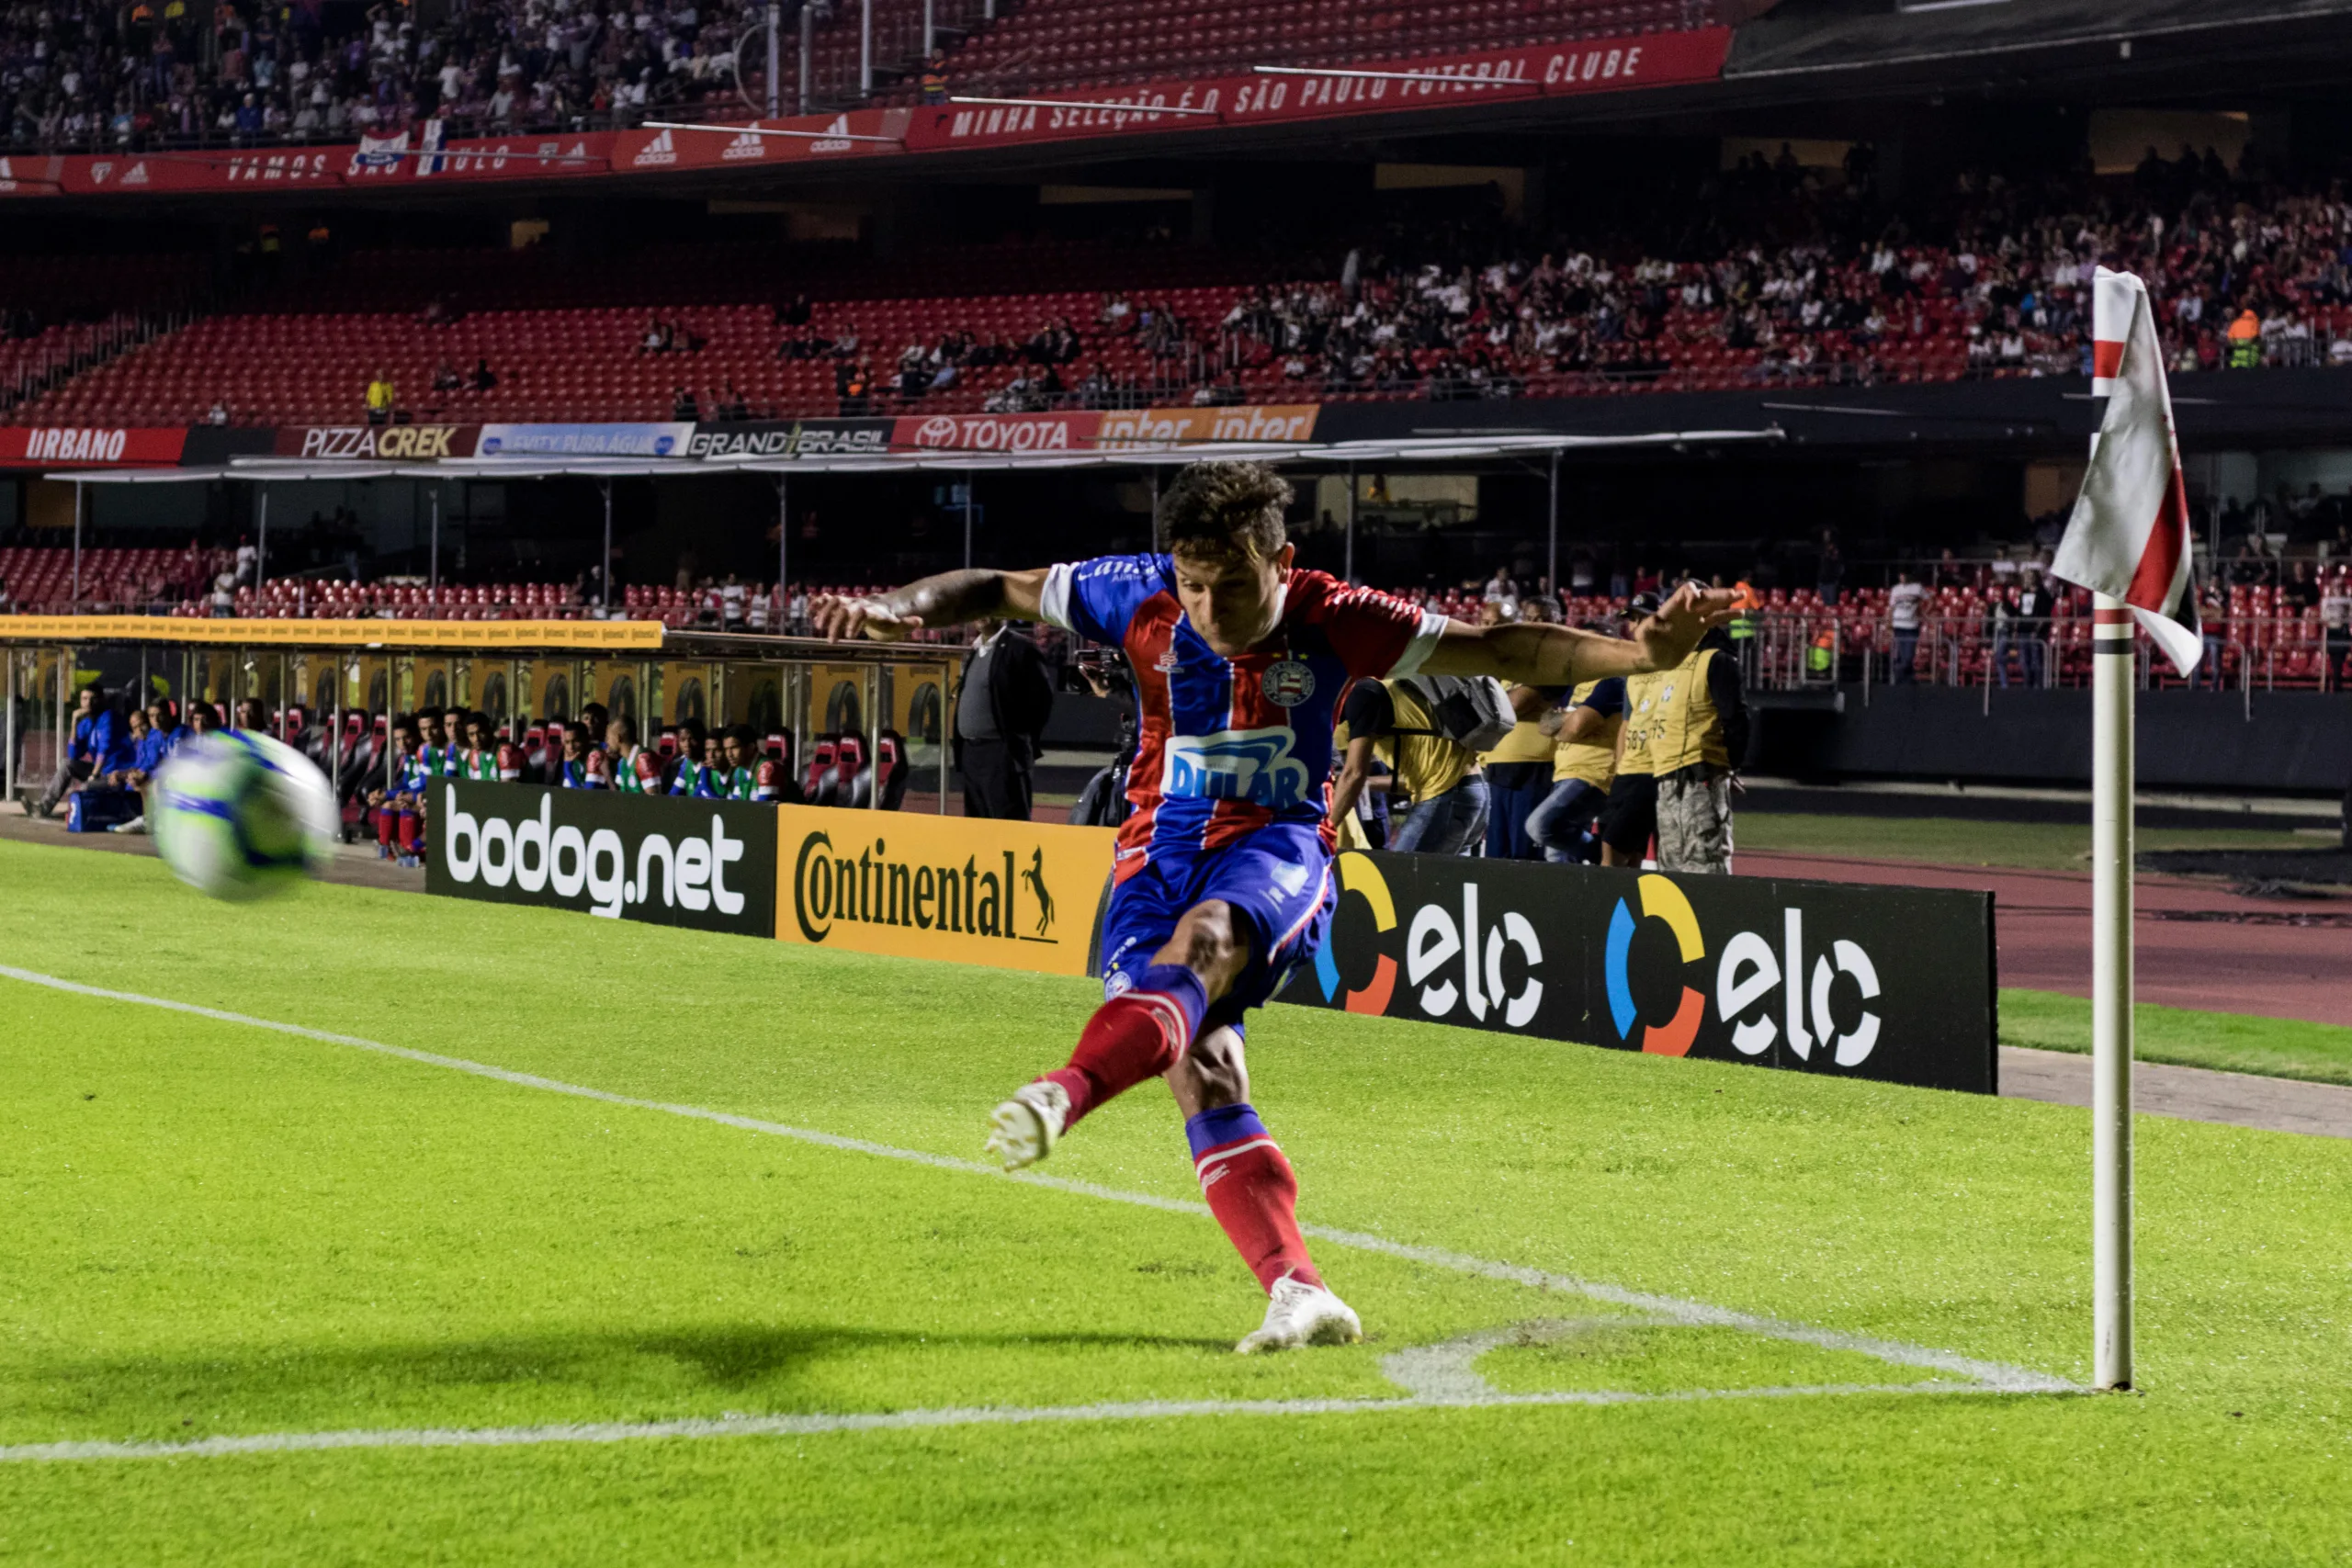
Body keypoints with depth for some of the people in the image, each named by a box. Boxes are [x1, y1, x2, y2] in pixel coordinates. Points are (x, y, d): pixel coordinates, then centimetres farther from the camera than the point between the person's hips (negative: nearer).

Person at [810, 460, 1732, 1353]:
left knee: (1203, 938, -37)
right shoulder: (1142, 597, -4)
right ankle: (1295, 1290, -27)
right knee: (1199, 1067, -20)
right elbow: (1001, 592, 6)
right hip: (1161, 847, 2)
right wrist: (892, 611, -10)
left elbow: (1494, 650, -4)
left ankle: (1065, 1094, -61)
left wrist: (1645, 654, -14)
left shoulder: (1329, 620, -8)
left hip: (1277, 845, -2)